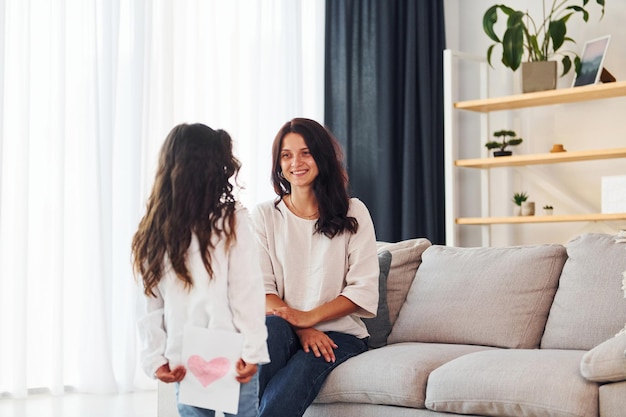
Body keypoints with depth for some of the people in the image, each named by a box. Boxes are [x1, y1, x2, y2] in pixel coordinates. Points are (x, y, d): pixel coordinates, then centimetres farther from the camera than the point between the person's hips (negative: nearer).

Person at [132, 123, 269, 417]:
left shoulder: (153, 230, 6)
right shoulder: (232, 219, -7)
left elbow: (152, 304, 5)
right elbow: (246, 293, -10)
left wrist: (156, 358, 8)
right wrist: (251, 351, -8)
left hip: (181, 363, 4)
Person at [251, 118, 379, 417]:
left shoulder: (353, 213, 6)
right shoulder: (264, 215, 9)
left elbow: (363, 289, -1)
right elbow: (261, 288, 1)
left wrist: (309, 317, -14)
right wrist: (301, 330, -15)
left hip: (339, 333, -1)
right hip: (285, 332, 2)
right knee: (269, 327, -36)